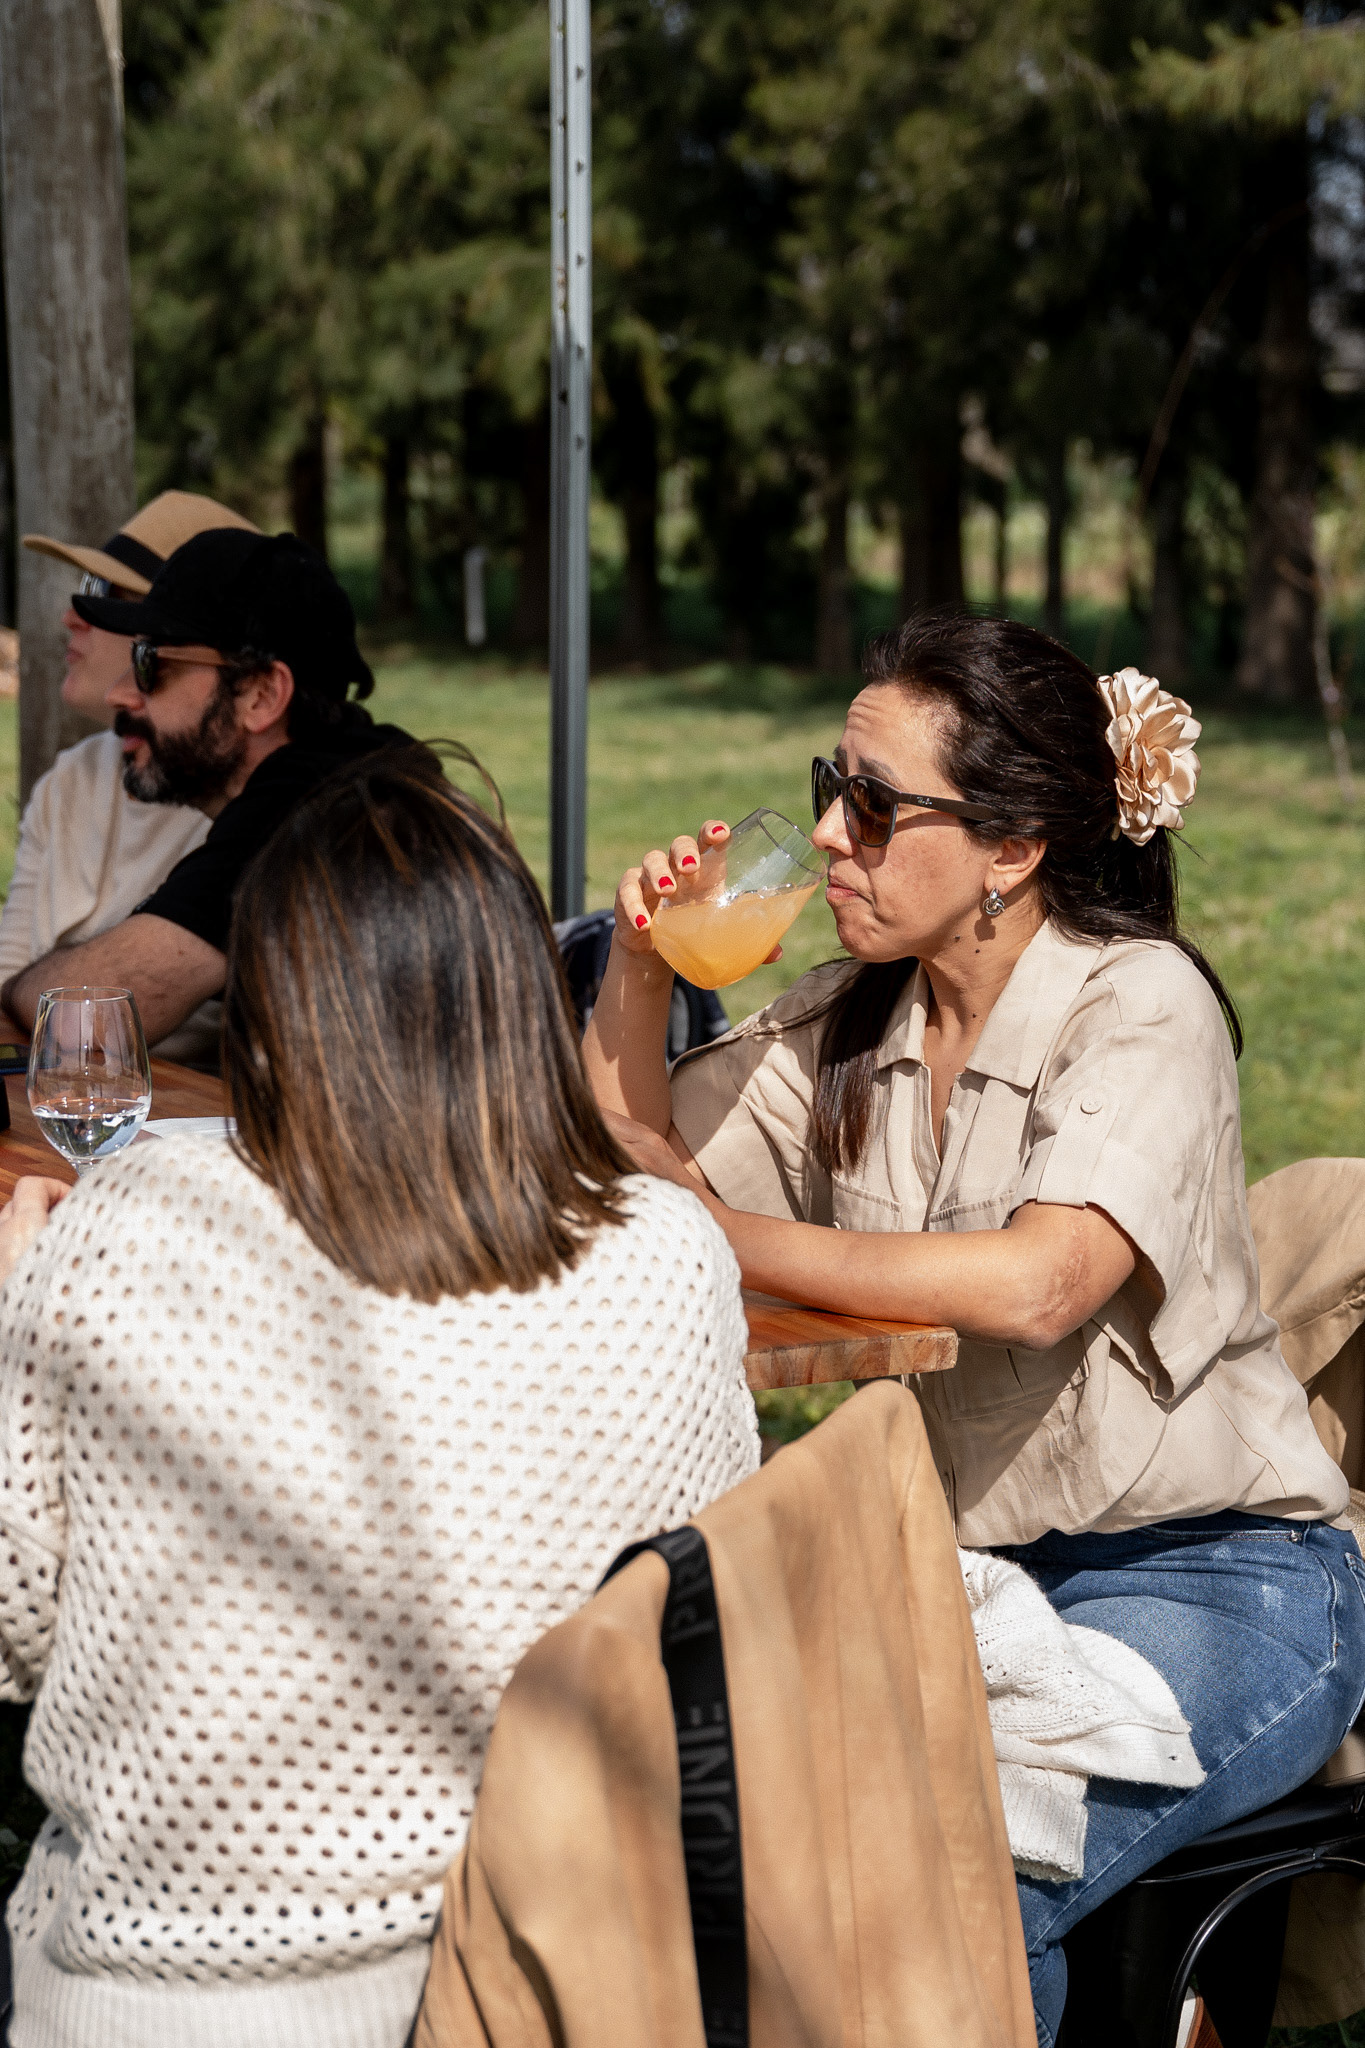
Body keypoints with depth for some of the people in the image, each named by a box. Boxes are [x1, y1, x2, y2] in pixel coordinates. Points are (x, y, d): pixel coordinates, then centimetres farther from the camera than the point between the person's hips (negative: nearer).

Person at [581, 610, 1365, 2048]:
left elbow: (1036, 1283, -30)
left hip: (1213, 1583, -6)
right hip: (965, 1565, 6)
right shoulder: (851, 1021, 6)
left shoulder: (1143, 1002, -14)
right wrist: (638, 966, -3)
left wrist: (729, 1237, -23)